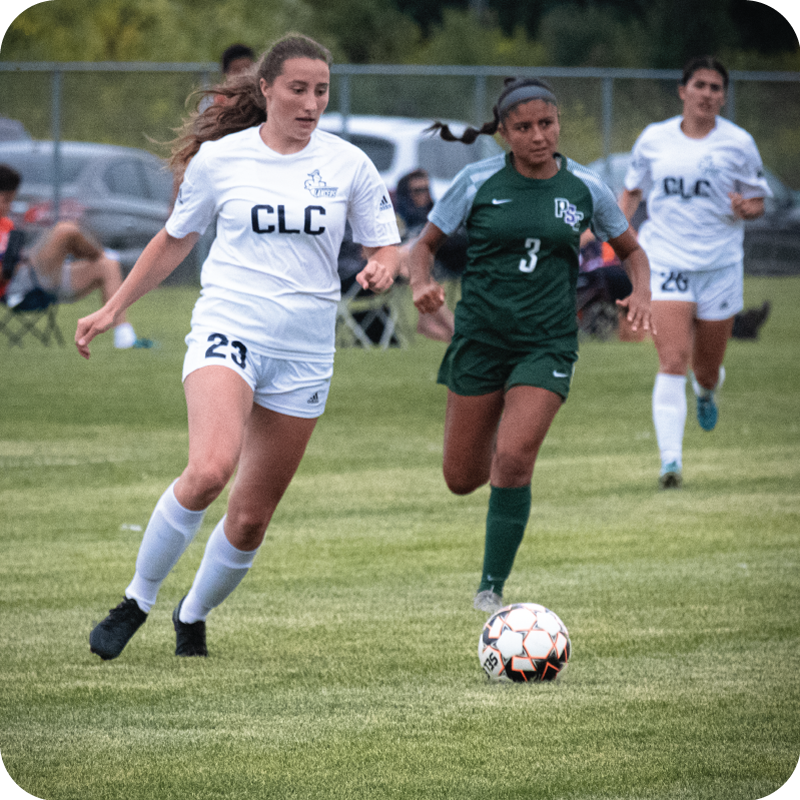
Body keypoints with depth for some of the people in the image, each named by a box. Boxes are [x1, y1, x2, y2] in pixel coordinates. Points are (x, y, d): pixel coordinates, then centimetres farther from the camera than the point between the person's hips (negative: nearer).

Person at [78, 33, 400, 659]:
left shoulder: (347, 163, 3)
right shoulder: (218, 157, 1)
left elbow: (386, 245, 10)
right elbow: (175, 239, 16)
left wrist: (382, 269, -14)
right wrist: (113, 309, 16)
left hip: (305, 354, 2)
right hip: (228, 330, -2)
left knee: (252, 519, 5)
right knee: (210, 469, -29)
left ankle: (194, 615, 33)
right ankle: (138, 600, -12)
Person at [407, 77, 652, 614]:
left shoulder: (585, 188, 0)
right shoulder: (479, 182, -4)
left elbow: (631, 251, 14)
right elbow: (425, 246, 4)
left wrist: (641, 291, -7)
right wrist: (422, 283, -19)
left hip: (547, 343, -1)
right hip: (480, 339, 1)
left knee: (513, 461, -20)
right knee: (464, 480, 5)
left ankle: (492, 589, -7)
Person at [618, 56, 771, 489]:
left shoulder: (738, 143, 1)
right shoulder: (653, 139, 4)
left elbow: (758, 201, 8)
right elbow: (632, 190, 17)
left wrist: (745, 208, -16)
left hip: (720, 265, 1)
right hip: (665, 262, -1)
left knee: (707, 368, 10)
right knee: (672, 361, -17)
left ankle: (707, 391, 51)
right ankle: (670, 461, -21)